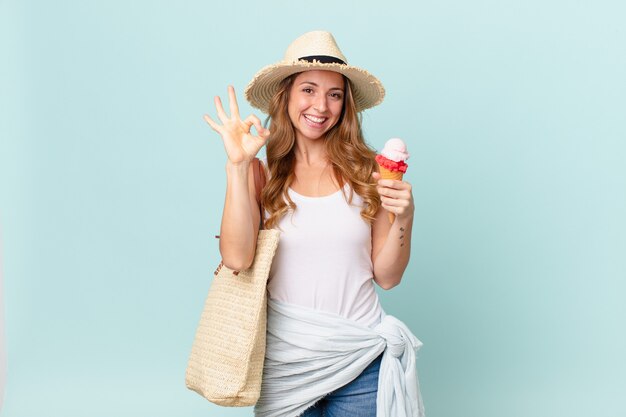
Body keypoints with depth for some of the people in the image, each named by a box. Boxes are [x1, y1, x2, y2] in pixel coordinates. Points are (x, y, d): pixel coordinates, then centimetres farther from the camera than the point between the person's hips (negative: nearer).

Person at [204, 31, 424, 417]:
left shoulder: (366, 171, -1)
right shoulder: (261, 175, -4)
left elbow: (386, 277, 3)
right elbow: (237, 258, -19)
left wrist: (403, 218, -14)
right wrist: (238, 165, -18)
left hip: (361, 360, 1)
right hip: (285, 359, -1)